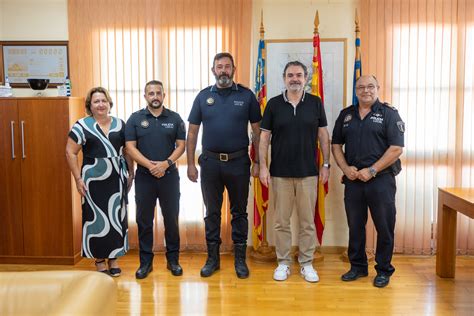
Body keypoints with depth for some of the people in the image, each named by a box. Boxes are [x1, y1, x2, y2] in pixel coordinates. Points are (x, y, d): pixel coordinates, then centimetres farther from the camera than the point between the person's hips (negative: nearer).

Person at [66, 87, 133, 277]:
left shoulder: (120, 124, 7)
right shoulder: (82, 125, -3)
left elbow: (127, 150, 12)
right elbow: (70, 153, -4)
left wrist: (131, 173, 8)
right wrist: (78, 179, -9)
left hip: (117, 179, 3)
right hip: (94, 180, -3)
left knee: (117, 217, 9)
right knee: (96, 218, 4)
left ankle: (113, 258, 24)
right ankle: (99, 259, 18)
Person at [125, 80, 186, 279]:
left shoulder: (174, 118, 5)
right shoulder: (135, 119, 3)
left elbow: (181, 145, 1)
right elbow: (130, 147, -3)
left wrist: (166, 163, -15)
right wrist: (149, 165, -16)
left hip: (169, 175, 0)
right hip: (144, 176, 0)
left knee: (171, 218, 7)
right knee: (144, 220, 6)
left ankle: (173, 259, 21)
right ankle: (145, 262, 19)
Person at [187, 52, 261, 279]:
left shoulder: (246, 96, 1)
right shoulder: (203, 96, 4)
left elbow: (257, 131, 3)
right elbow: (192, 133, 6)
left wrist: (258, 162, -2)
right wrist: (191, 164, 1)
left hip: (238, 162, -1)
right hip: (210, 162, 1)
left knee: (239, 211, 10)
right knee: (212, 212, 11)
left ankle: (240, 259, 23)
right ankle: (212, 258, 25)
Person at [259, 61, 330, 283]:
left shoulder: (315, 103, 3)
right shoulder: (273, 104, 1)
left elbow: (323, 135, 6)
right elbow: (264, 137, 2)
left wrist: (326, 164, 2)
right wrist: (262, 166, -4)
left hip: (308, 173, 1)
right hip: (280, 173, 0)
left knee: (308, 221, 7)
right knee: (281, 221, 7)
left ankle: (306, 263, 21)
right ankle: (283, 263, 21)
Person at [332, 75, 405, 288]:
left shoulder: (389, 114, -2)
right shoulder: (346, 115, 11)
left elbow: (396, 148, -9)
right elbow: (336, 144, 12)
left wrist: (371, 171, -15)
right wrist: (345, 168, -4)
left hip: (381, 179, -3)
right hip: (353, 180, 4)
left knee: (384, 227, 5)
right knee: (355, 226, 12)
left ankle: (384, 270, 22)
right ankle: (357, 266, 27)